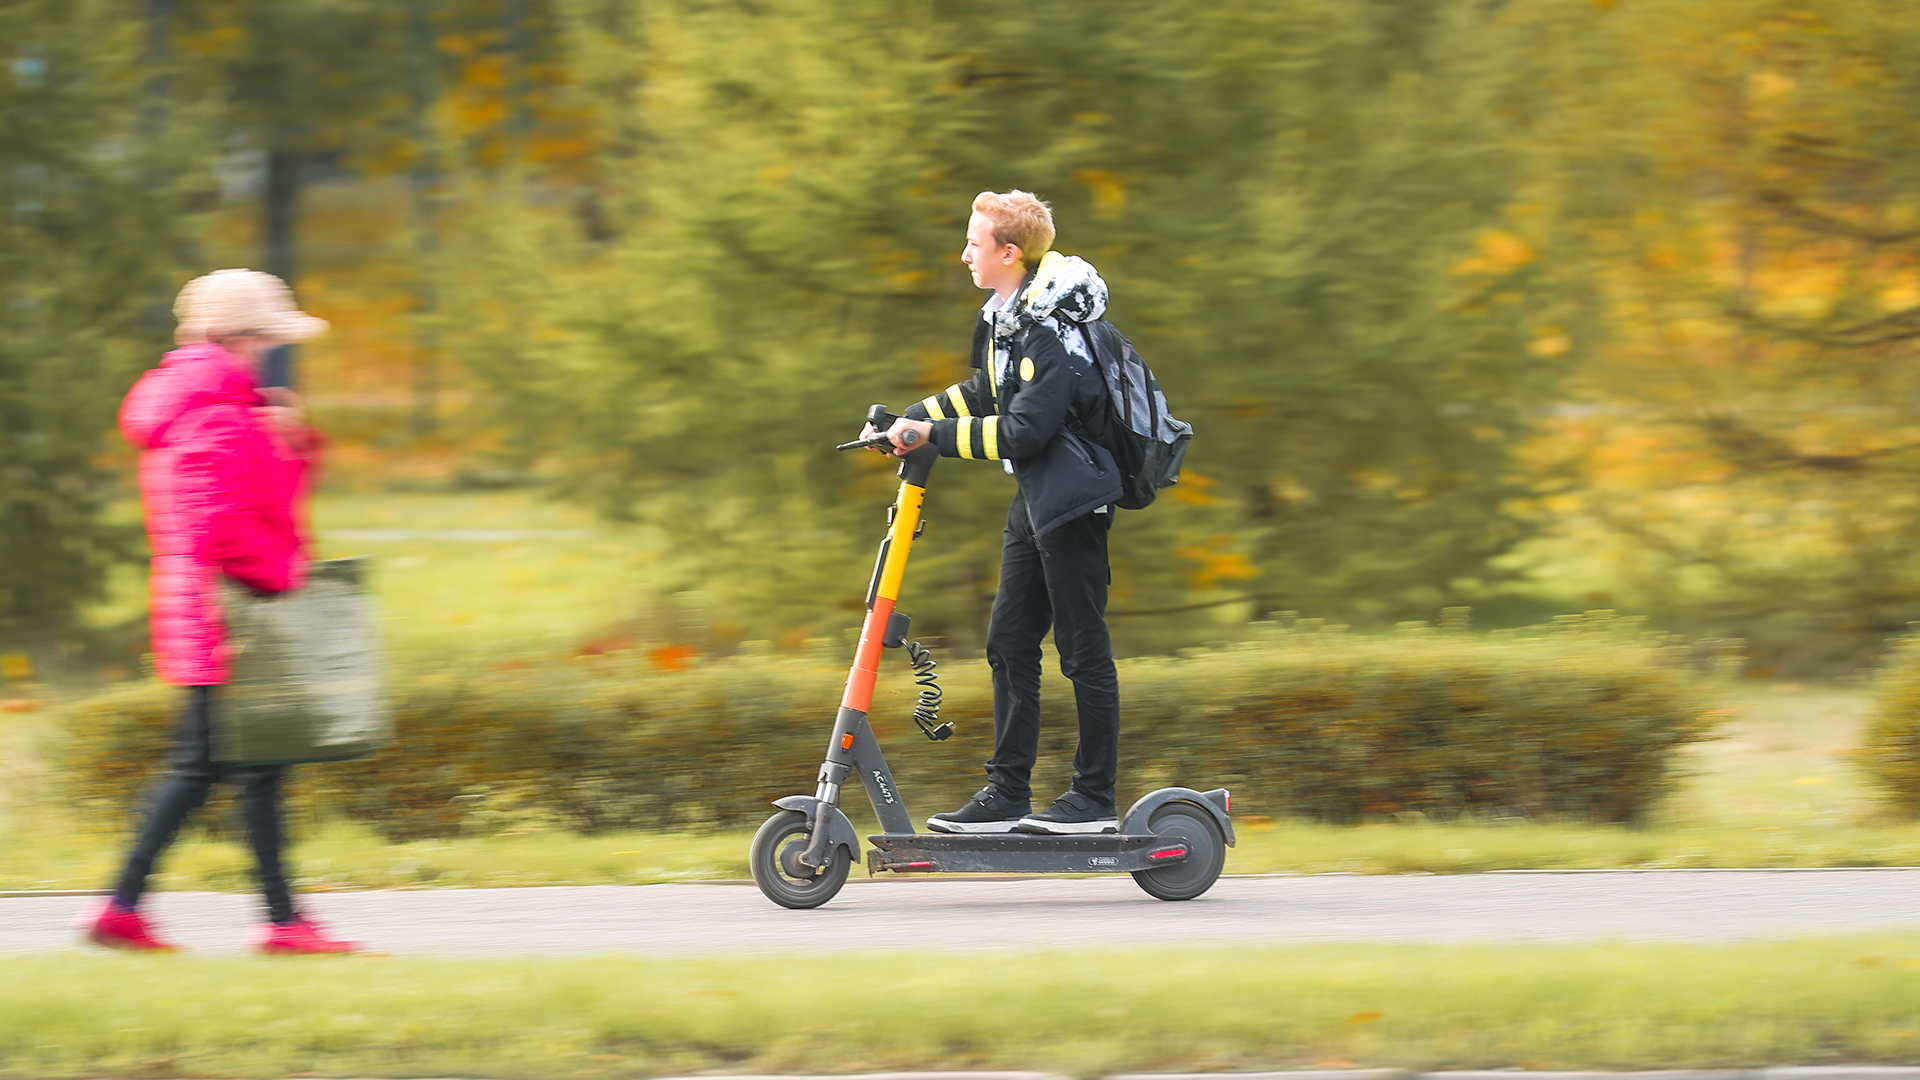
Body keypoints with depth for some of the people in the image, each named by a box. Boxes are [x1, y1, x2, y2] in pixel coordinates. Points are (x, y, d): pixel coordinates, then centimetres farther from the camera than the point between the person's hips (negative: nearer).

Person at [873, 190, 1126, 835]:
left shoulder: (1052, 332, -20)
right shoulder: (1007, 317, 10)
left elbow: (1023, 430, -25)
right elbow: (988, 393, 24)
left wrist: (936, 436, -19)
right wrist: (915, 418, 11)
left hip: (1072, 501, -10)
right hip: (1034, 499, 10)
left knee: (1083, 649, -3)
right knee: (1009, 644, 9)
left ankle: (1095, 800, 2)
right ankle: (1007, 794, 13)